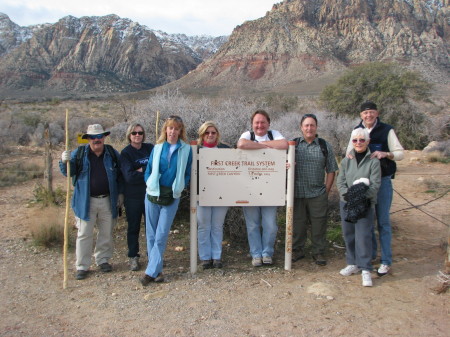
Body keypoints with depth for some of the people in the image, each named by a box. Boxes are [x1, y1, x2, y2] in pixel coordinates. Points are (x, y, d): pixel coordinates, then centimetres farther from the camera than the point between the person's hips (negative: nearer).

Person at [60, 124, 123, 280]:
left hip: (108, 201, 2)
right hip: (86, 201, -2)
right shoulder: (79, 153, -2)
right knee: (84, 235, 5)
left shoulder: (112, 153, 3)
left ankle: (103, 260, 31)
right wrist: (64, 161, -23)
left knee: (106, 233, 13)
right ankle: (82, 266, 17)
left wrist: (120, 193, 6)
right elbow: (68, 172, -2)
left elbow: (120, 175, 10)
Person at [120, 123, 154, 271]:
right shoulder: (125, 153, -4)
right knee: (133, 227, 9)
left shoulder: (150, 148, 5)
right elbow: (129, 176, -15)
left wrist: (141, 170, -12)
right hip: (133, 197, -2)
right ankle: (133, 257, 23)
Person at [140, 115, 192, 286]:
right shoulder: (157, 148, 8)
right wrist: (149, 183, 2)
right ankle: (157, 270, 17)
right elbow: (148, 170, 13)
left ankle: (151, 272, 3)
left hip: (172, 197, -2)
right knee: (151, 235, 6)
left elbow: (188, 173, 7)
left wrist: (179, 187, -1)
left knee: (161, 236, -4)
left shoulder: (186, 149, 2)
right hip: (153, 194, 3)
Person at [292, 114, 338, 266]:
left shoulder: (325, 146, 6)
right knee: (297, 223, 10)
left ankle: (318, 252, 23)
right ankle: (297, 250, 26)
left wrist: (326, 190, 1)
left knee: (318, 225, 6)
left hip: (318, 194, 0)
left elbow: (331, 170, 7)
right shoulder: (293, 144, 6)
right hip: (297, 194, 0)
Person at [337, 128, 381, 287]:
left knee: (363, 236, -6)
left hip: (365, 204, -4)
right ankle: (353, 263, 27)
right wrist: (347, 194, -15)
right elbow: (340, 182, 3)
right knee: (348, 235, 11)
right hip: (346, 203, 4)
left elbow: (375, 184, -9)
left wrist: (361, 196, -21)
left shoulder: (373, 161, -4)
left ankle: (366, 270, 3)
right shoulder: (346, 161, 8)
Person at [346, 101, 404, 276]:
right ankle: (369, 254, 27)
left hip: (383, 181, -3)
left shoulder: (387, 130, -4)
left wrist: (385, 154, -25)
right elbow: (349, 152, 12)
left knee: (383, 221, 1)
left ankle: (386, 261, 11)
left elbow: (400, 153, -5)